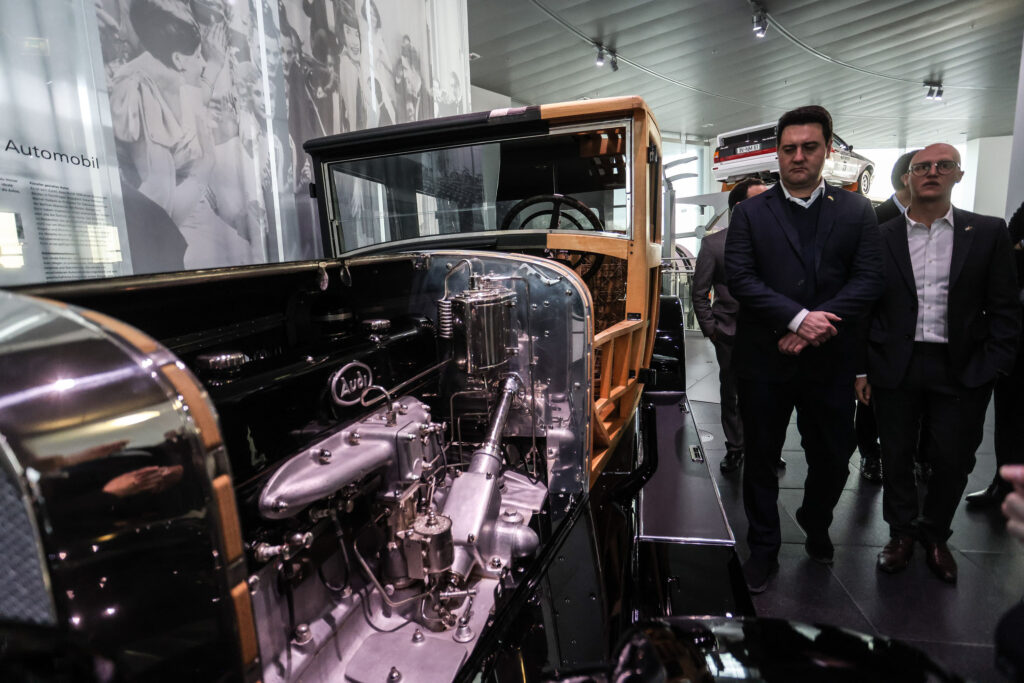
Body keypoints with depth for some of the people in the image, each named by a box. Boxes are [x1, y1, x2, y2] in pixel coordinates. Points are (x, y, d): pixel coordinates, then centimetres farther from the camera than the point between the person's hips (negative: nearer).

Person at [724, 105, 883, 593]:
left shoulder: (856, 212, 7)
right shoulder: (750, 213, 2)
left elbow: (869, 280, -2)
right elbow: (740, 279, -9)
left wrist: (820, 323, -16)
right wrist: (798, 317, -18)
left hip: (830, 360, 2)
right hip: (764, 359, -1)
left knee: (833, 459, 15)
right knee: (761, 460, 9)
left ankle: (815, 525, 45)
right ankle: (763, 550, 28)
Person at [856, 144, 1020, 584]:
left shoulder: (988, 233, 4)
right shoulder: (880, 237, 3)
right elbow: (864, 308, 3)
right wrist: (861, 369, -1)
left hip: (961, 370, 0)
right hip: (895, 367, 0)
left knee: (953, 460, 9)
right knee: (896, 456, 10)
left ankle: (935, 535, 32)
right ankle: (902, 532, 30)